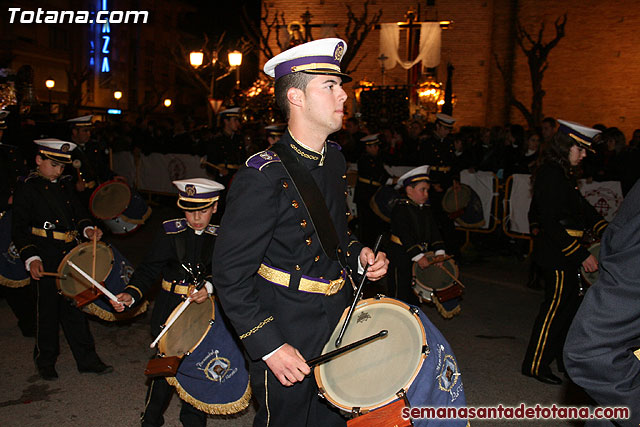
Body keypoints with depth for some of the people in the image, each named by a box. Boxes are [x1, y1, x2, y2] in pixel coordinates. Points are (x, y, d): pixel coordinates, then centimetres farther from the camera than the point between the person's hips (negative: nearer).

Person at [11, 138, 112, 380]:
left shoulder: (65, 185, 10)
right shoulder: (27, 190, -7)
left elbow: (78, 213, 17)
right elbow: (19, 230, -9)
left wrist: (88, 229, -4)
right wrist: (31, 258, -20)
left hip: (71, 254, 5)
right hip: (45, 260, -5)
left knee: (75, 307, 11)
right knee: (47, 310, 7)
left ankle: (86, 359, 20)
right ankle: (45, 362, 26)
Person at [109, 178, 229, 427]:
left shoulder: (219, 238, 0)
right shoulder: (171, 232, -3)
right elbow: (149, 269, -4)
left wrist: (209, 287, -32)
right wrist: (131, 295, -20)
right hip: (170, 313, -1)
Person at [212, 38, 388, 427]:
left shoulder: (335, 158, 3)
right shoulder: (265, 176, -22)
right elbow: (230, 273, -21)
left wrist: (359, 255, 0)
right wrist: (270, 347, -21)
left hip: (339, 323, 7)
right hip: (287, 336, -7)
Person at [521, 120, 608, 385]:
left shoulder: (564, 173, 12)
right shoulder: (550, 175, -20)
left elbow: (581, 208, 17)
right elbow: (550, 223, -25)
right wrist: (581, 254, -23)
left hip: (565, 252, 10)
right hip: (556, 253, -10)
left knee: (570, 303, 20)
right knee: (556, 307, -1)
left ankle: (565, 358, 38)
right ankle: (535, 365, 12)